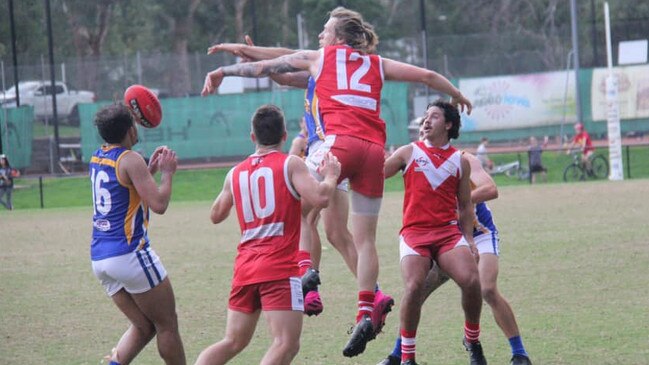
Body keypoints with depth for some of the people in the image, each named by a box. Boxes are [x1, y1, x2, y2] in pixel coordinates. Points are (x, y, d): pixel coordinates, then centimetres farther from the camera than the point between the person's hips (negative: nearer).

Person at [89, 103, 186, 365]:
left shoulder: (97, 158, 13)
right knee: (167, 325, 5)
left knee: (143, 326, 14)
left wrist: (151, 169, 23)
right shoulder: (130, 160, -12)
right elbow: (158, 204, -18)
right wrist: (167, 172, -3)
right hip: (130, 255, -8)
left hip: (99, 258, 8)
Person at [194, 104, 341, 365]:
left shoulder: (236, 173, 14)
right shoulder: (291, 164, -2)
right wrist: (331, 176, 4)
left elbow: (216, 215, 27)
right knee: (286, 344, -11)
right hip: (279, 268, -6)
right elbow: (320, 198, -15)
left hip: (245, 267, 6)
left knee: (233, 342, 15)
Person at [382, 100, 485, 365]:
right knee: (414, 286, -25)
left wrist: (469, 239, 8)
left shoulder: (460, 160, 13)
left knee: (471, 281, -21)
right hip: (414, 231, -1)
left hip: (448, 231, 1)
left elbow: (465, 206, 17)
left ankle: (472, 340, 7)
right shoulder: (408, 153, 10)